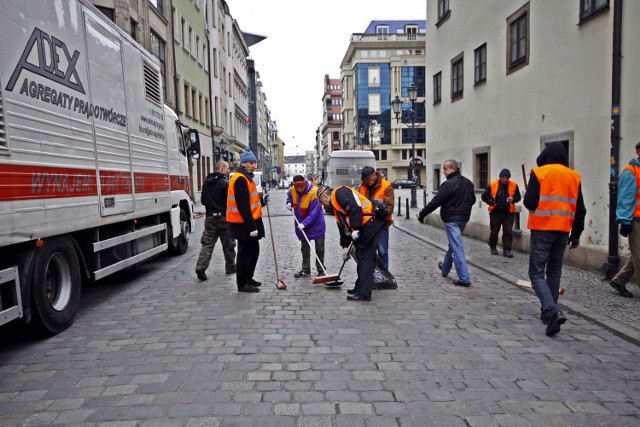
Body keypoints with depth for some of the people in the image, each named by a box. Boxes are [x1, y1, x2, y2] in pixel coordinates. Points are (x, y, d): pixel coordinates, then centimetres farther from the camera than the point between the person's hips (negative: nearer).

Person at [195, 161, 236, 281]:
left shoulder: (206, 182, 8)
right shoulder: (225, 183, -14)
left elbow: (203, 200, 16)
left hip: (210, 218, 5)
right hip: (224, 218, -5)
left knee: (207, 244, 4)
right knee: (228, 245, 10)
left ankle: (201, 268, -8)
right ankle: (230, 267, 22)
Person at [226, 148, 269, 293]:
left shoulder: (246, 178, 17)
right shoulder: (240, 179, -17)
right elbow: (243, 206, -24)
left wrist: (262, 200, 5)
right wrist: (251, 226, -24)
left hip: (249, 223, 11)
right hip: (243, 224, -11)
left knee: (254, 251, 19)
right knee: (245, 253, -2)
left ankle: (248, 279, 32)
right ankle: (242, 284, 9)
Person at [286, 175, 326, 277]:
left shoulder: (314, 192, -29)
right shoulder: (292, 190, -11)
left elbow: (314, 212, -30)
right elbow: (289, 196, 16)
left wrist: (304, 223, -34)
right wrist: (289, 202, -5)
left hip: (316, 224, -5)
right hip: (302, 225, 5)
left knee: (319, 248, 5)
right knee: (304, 248, 14)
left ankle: (321, 270, 16)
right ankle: (305, 270, 25)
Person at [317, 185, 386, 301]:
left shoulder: (340, 193, -6)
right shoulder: (336, 206, 25)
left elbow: (355, 207, -22)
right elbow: (344, 227, 29)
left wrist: (356, 229, -21)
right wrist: (345, 246, 29)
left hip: (371, 221, -10)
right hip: (365, 227, 10)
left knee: (365, 258, -9)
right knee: (361, 256, 14)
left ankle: (363, 293, -7)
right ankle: (360, 287, 24)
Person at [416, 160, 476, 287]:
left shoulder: (449, 184, -18)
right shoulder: (468, 183, 9)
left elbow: (436, 202, -18)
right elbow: (472, 200, 19)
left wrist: (421, 214, -8)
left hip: (451, 219, -9)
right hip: (464, 218, 9)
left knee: (457, 248, -5)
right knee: (453, 244, 23)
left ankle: (464, 279, -4)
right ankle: (444, 268, 41)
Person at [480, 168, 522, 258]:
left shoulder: (514, 185, -1)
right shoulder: (492, 185, -6)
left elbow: (518, 197, 9)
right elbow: (484, 196, 0)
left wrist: (513, 199, -13)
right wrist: (492, 202, -11)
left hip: (508, 213, 1)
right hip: (495, 212, -1)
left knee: (508, 231, -4)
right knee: (494, 231, 10)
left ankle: (507, 249, 2)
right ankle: (493, 247, 29)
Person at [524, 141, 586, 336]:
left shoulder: (539, 173, -6)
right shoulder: (574, 176, 8)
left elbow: (529, 202, -13)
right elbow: (580, 209, 10)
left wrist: (532, 205, 12)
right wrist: (576, 234, 18)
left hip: (542, 229, -5)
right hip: (563, 230, 5)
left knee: (537, 273, -2)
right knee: (554, 272, 17)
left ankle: (552, 311, -21)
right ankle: (548, 312, 25)